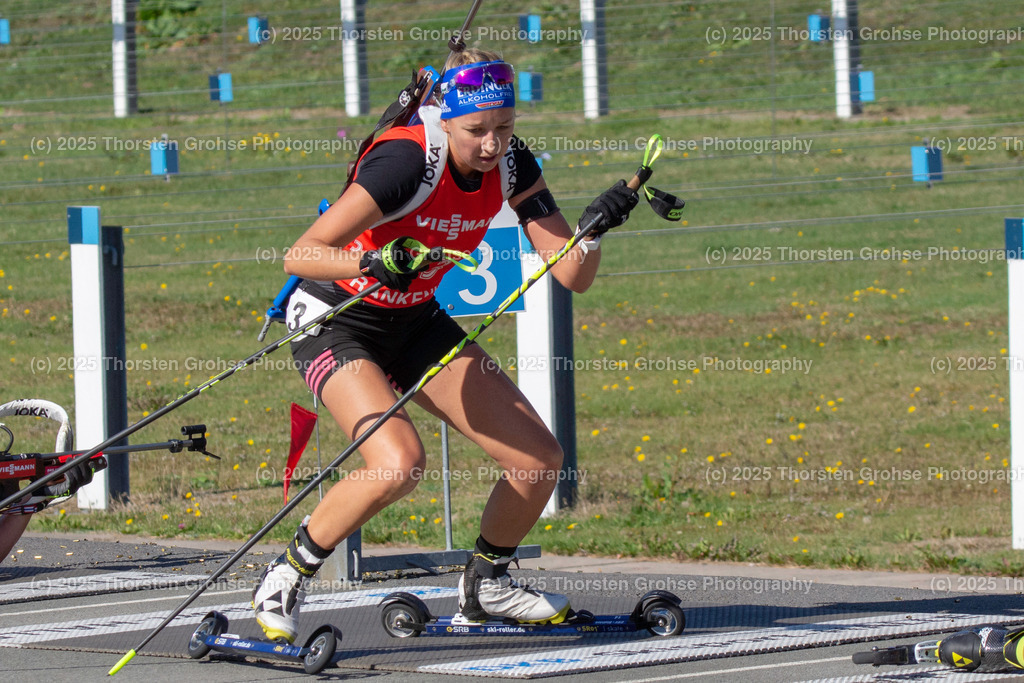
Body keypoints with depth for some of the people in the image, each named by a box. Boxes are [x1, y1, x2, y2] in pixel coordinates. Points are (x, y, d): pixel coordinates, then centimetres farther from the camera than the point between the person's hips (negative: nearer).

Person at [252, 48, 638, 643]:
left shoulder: (510, 164, -11)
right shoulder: (407, 162, -30)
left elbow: (573, 276, -12)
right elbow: (299, 255, -31)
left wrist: (596, 227, -32)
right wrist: (374, 263, -48)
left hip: (416, 324, 7)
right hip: (335, 321, -7)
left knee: (541, 459, -2)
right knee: (400, 463, -32)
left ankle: (487, 584, 24)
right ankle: (287, 580, -10)